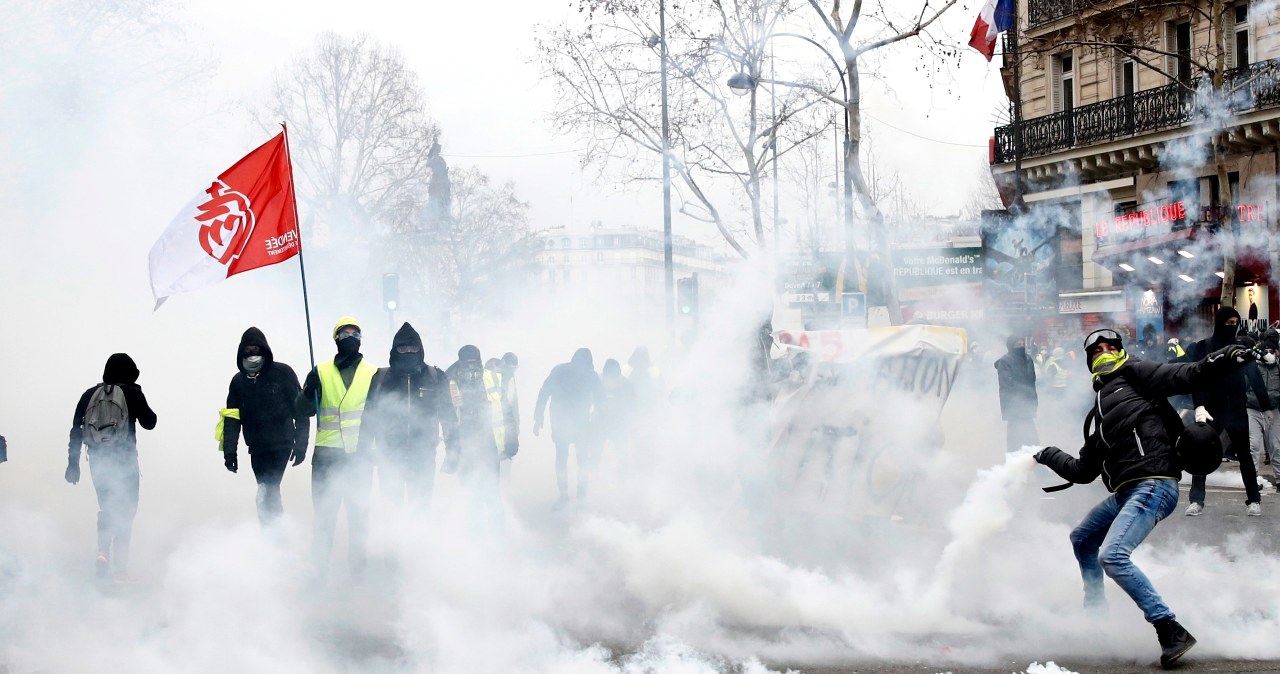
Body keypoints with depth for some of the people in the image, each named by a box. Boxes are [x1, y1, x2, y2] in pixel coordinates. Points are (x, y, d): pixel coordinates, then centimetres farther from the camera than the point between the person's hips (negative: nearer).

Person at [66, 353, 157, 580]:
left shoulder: (90, 395, 5)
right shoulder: (132, 393, -6)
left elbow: (76, 430, 4)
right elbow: (149, 423, 3)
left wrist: (73, 463, 9)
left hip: (98, 459, 3)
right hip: (124, 459, -3)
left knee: (106, 507, 19)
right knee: (125, 509, 7)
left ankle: (103, 551, -3)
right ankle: (120, 566, 3)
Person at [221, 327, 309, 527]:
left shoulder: (282, 373, -4)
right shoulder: (238, 381, 9)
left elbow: (300, 409, -4)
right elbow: (232, 419, 10)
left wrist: (301, 444, -8)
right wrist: (229, 451, 1)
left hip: (281, 443, -4)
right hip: (257, 447, 4)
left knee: (268, 490, -16)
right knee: (268, 491, 8)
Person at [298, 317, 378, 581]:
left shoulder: (373, 374, 8)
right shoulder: (321, 372, 6)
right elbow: (304, 409, 1)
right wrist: (310, 390, -19)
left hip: (360, 453, 1)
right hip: (327, 454, -1)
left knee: (359, 512, 4)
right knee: (324, 512, -1)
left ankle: (357, 566, 13)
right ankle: (320, 567, 6)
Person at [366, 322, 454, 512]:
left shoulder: (435, 377, 6)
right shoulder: (381, 378, 6)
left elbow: (447, 413, 8)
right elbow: (370, 415, 7)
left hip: (423, 452, 0)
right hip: (390, 452, 0)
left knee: (421, 503, 5)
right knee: (391, 498, 4)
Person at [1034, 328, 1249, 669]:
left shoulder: (1133, 374, 4)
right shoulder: (1099, 413, 25)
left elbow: (1186, 377, -12)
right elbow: (1084, 471, 28)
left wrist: (1223, 359, -28)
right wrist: (1050, 457, 33)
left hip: (1155, 485, -10)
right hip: (1127, 492, 10)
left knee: (1112, 556, -24)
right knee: (1082, 540, 26)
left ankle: (1171, 631, -21)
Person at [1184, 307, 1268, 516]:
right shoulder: (1202, 348, -3)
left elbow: (1254, 377, 1)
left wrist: (1266, 405, -6)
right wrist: (1199, 405, -22)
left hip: (1237, 410, 1)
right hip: (1211, 410, -1)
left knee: (1244, 454, 4)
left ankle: (1254, 500, 11)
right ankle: (1196, 500, 5)